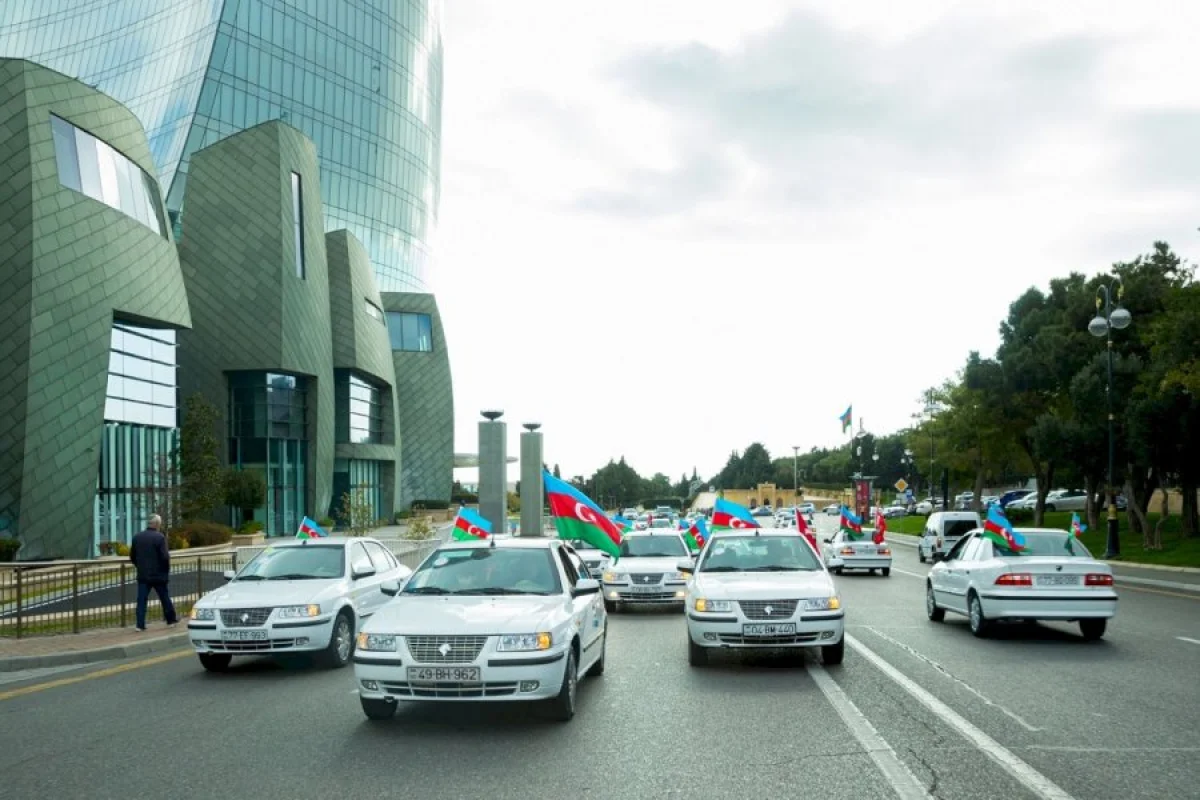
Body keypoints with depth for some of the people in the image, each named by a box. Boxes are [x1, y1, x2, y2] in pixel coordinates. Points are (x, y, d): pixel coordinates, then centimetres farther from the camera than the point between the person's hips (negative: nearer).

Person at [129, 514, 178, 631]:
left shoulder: (137, 537, 4)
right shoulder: (160, 537, -13)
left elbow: (132, 556, 9)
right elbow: (165, 556, -17)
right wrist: (167, 569, -2)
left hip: (142, 575, 4)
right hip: (158, 574, -4)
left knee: (142, 599, 3)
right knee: (165, 598, 11)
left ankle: (140, 624, -2)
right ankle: (171, 619, 24)